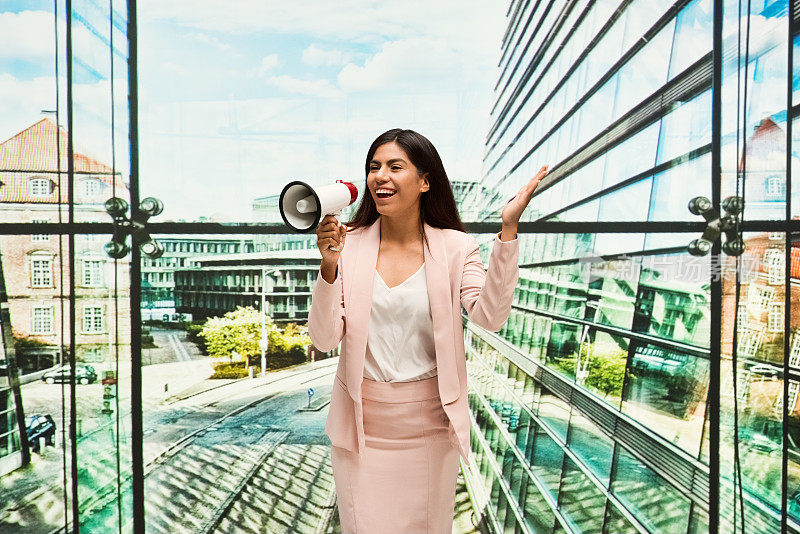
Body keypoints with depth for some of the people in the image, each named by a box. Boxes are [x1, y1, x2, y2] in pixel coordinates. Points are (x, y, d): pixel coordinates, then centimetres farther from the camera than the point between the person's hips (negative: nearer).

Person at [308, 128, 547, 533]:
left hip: (429, 420, 0)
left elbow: (490, 316, -21)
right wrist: (329, 265, -23)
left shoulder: (455, 248, -6)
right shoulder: (350, 245, -6)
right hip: (363, 418, 1)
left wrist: (508, 231, -26)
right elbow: (324, 339, -10)